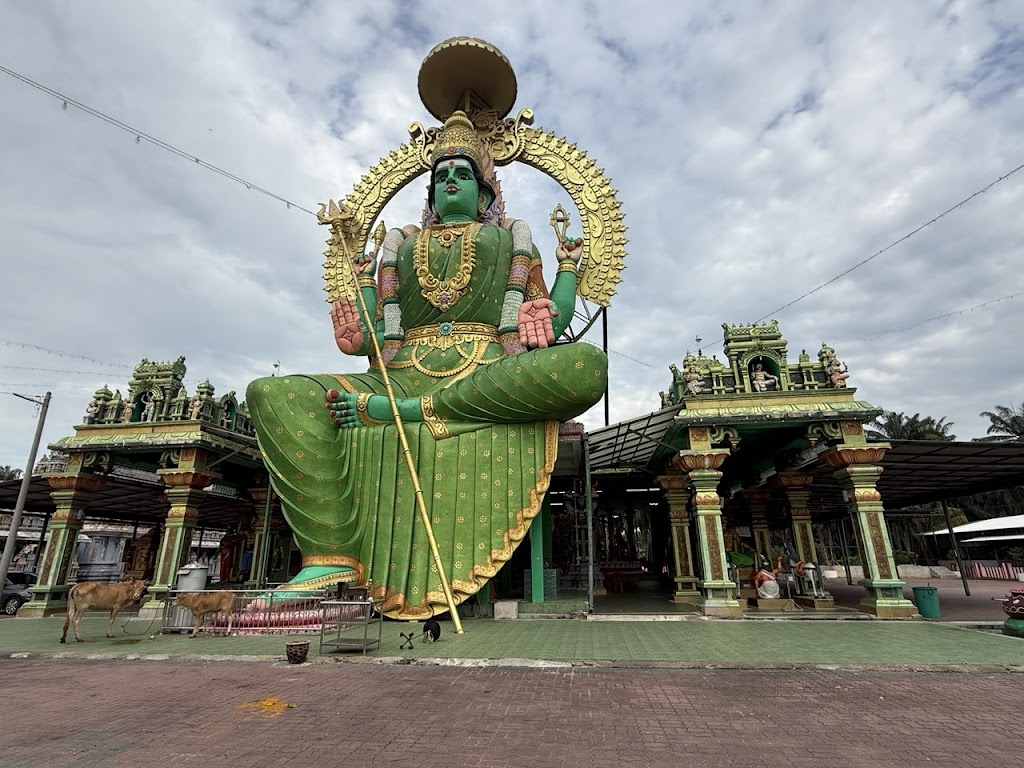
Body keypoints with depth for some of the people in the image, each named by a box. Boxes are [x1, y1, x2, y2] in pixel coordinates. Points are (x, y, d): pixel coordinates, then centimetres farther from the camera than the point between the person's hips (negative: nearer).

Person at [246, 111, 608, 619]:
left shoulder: (509, 237, 26)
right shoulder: (403, 243, 30)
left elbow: (553, 324, 17)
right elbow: (373, 338, 19)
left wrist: (568, 263, 19)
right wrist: (361, 268, 22)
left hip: (490, 378, -1)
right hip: (406, 374, 2)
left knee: (585, 365, -32)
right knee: (272, 395, -19)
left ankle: (418, 412, -32)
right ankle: (335, 556, -30)